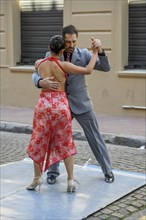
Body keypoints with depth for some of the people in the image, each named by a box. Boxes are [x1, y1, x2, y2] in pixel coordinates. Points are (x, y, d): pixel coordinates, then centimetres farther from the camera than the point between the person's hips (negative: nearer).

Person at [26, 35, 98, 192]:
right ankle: (71, 180, 9)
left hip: (43, 104, 2)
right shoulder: (63, 65, -7)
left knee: (39, 142, 14)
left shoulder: (39, 63, 5)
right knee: (65, 144, 9)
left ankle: (37, 178, 17)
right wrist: (95, 53, 6)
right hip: (60, 105, -2)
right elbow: (88, 70, -6)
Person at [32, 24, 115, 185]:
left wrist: (99, 50, -29)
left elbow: (105, 68, -12)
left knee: (95, 138, 6)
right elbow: (35, 74, -8)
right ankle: (53, 172, 22)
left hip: (81, 104, 0)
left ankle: (108, 170, 20)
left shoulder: (83, 53, -7)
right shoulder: (51, 55, -6)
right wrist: (41, 82, -33)